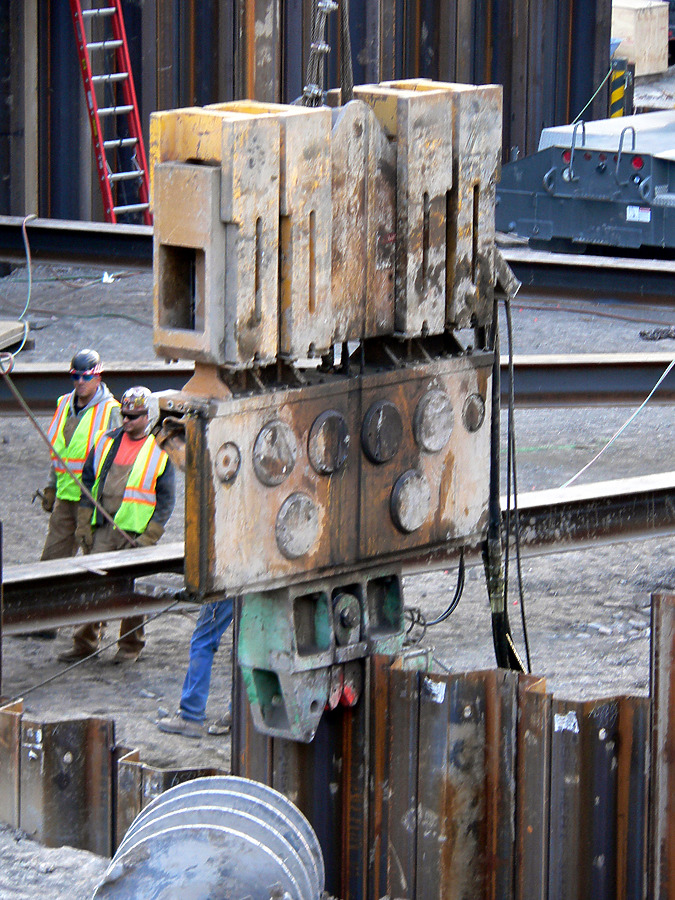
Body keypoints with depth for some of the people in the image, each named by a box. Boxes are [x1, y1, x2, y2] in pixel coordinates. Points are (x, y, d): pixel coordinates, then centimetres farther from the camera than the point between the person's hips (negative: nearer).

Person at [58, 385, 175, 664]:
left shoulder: (160, 452, -1)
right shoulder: (106, 442, 10)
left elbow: (166, 500, -1)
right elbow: (88, 481, 14)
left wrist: (150, 537, -9)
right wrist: (83, 524, 7)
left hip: (135, 533, -3)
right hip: (103, 528, 3)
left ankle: (130, 646, 14)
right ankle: (85, 643, 6)